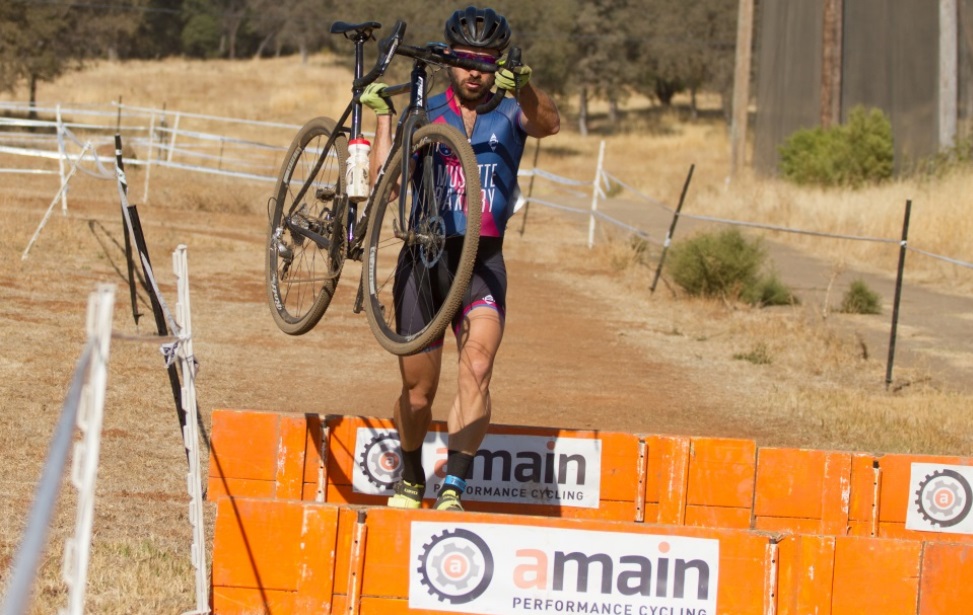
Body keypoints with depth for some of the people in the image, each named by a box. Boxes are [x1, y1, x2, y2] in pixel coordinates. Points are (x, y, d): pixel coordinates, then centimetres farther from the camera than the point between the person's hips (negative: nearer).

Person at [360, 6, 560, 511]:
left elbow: (548, 124, -20)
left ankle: (453, 487, -26)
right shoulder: (425, 114, 7)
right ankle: (410, 479, 31)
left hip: (482, 263, -1)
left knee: (477, 368, -24)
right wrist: (383, 115, -6)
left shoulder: (510, 113, 4)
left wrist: (524, 86, -40)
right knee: (419, 393, 5)